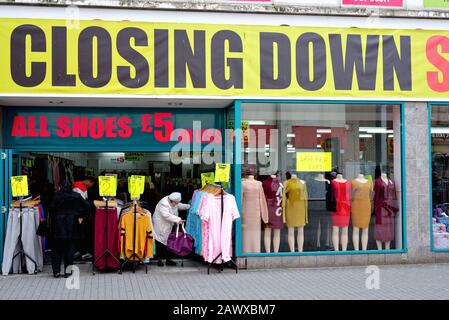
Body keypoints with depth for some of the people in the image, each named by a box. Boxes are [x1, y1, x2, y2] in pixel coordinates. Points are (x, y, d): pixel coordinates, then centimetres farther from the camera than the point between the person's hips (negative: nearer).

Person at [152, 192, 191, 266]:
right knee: (160, 243, -2)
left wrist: (189, 206, 12)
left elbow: (180, 206, 21)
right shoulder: (163, 204, -26)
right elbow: (167, 215, -33)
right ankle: (159, 260, 6)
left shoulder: (174, 202, 1)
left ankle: (168, 259, 13)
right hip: (160, 226, -8)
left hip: (168, 226, 8)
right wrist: (177, 219, -34)